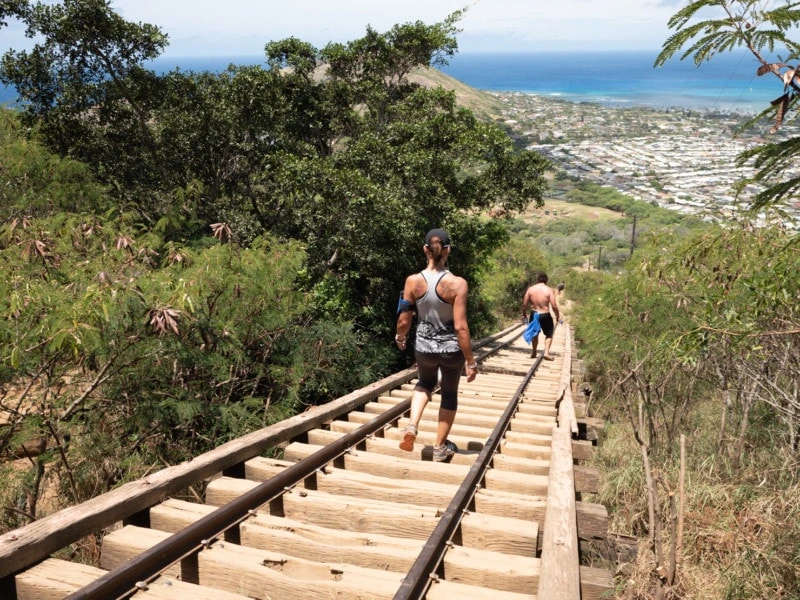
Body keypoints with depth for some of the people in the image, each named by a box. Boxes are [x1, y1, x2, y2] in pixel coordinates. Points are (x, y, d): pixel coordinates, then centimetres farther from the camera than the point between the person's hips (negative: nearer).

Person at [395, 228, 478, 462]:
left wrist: (400, 338, 18)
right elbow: (460, 327, -19)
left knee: (425, 383, 32)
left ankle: (411, 426, 10)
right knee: (449, 393, 22)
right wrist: (471, 361, -10)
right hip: (452, 350, -2)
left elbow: (404, 321, -4)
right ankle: (440, 447, 34)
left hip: (423, 348, 2)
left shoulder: (413, 281, -12)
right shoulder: (457, 283, -19)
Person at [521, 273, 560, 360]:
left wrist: (524, 314, 15)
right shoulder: (549, 290, -10)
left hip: (534, 314, 3)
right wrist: (557, 316, 1)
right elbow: (554, 306, -13)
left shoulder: (530, 289, -2)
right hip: (545, 315, -3)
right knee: (549, 334, 14)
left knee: (535, 334, 23)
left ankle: (533, 352, 32)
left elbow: (524, 304, 0)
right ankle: (546, 352, -1)